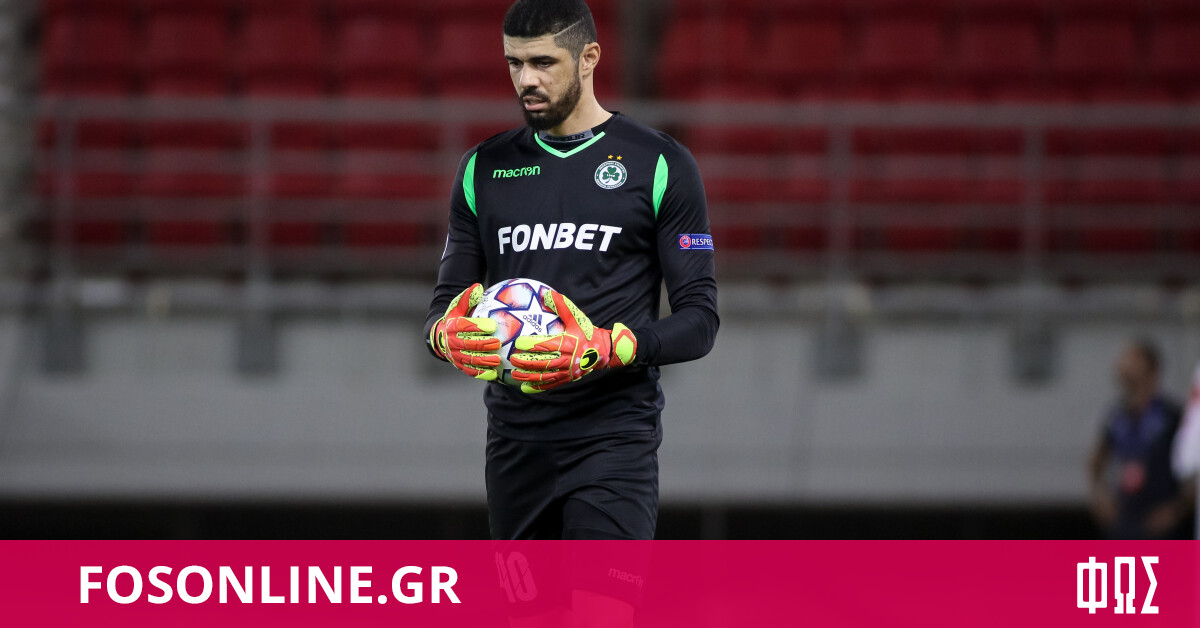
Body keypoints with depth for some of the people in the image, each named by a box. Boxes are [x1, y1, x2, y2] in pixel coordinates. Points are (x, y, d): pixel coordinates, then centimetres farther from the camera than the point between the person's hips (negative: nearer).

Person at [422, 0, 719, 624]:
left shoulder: (659, 165, -1)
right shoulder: (485, 169, 12)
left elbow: (699, 320, -4)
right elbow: (447, 298, 15)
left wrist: (605, 348, -22)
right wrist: (448, 333, -11)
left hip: (614, 438, -5)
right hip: (515, 440, 5)